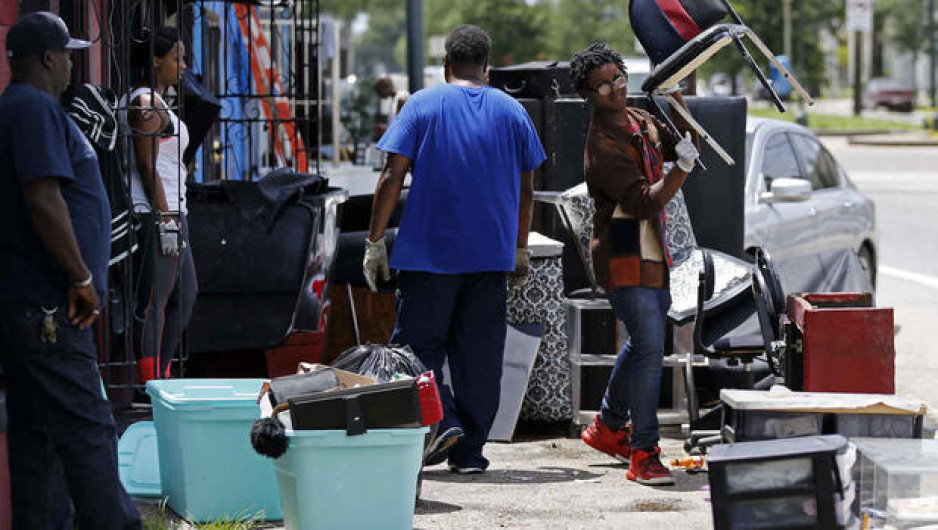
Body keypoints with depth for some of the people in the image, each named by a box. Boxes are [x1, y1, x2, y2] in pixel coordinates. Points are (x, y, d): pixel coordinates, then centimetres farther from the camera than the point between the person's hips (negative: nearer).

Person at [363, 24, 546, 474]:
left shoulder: (423, 105, 0)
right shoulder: (512, 112, 9)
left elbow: (392, 178, -7)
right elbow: (525, 191, 11)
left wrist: (374, 241, -2)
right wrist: (520, 250, 21)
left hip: (429, 252, -3)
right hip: (492, 254, 3)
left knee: (418, 343, 4)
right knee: (479, 353, 6)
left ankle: (441, 420, -17)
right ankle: (470, 449, 6)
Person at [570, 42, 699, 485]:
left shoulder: (641, 121, 8)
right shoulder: (602, 145, -19)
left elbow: (685, 142, 17)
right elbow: (645, 201, -24)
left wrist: (675, 100, 2)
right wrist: (682, 169, -33)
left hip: (651, 253, 9)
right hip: (623, 258, -9)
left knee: (643, 343, 22)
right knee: (649, 349, -17)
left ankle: (607, 427, 39)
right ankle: (643, 454, -17)